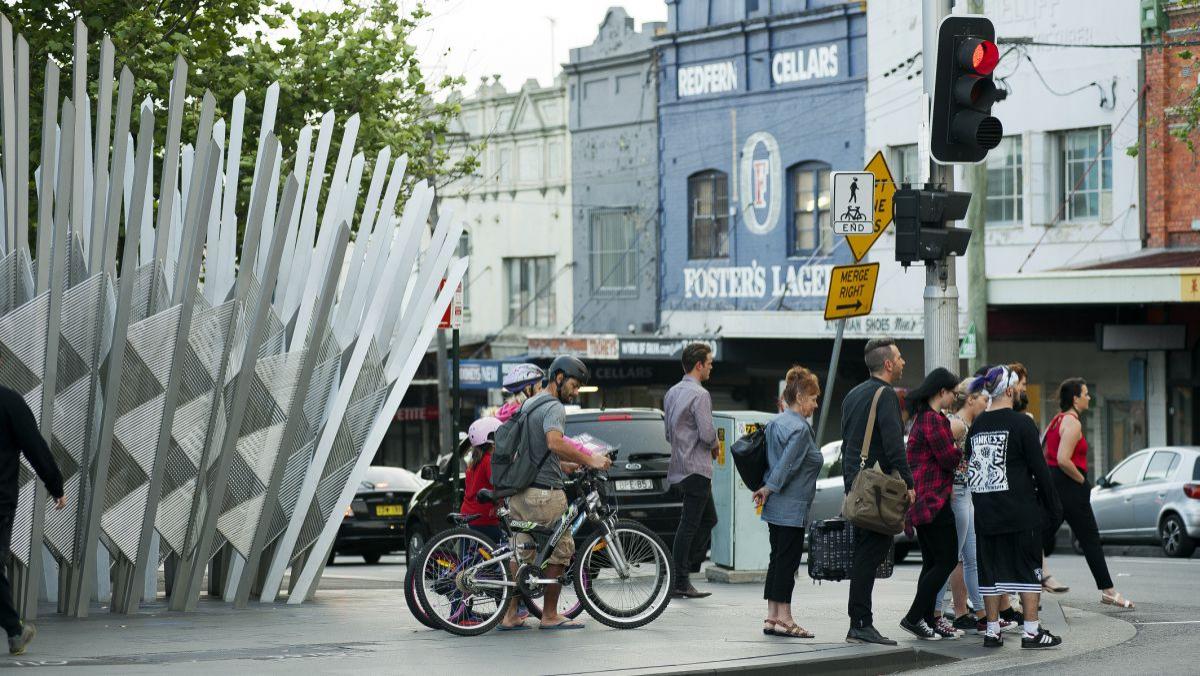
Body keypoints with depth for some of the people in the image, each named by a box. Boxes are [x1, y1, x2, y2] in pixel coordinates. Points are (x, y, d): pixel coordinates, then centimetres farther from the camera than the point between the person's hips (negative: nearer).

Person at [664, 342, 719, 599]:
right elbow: (707, 434, -21)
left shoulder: (672, 393, 14)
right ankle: (680, 582, -5)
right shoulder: (699, 395, -15)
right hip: (696, 467, -9)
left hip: (679, 466, 9)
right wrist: (714, 445, 1)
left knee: (709, 518, 19)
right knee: (689, 525, -6)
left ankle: (689, 567, 16)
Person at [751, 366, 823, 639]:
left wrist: (766, 489, 14)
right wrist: (769, 489, -7)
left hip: (776, 507, 9)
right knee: (788, 561, -5)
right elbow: (786, 465, -18)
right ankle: (784, 619, -3)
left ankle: (772, 617, 13)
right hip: (792, 509, -9)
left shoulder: (775, 423, 14)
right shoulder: (799, 428, -16)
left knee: (778, 560, 11)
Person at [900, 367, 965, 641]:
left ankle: (928, 619, 14)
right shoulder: (933, 419, -15)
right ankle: (914, 617, -9)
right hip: (933, 499, -11)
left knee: (932, 562, 13)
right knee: (947, 559, -7)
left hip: (922, 500, 11)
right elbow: (949, 458, -16)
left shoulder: (922, 416, 17)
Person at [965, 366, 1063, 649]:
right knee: (1029, 569, 2)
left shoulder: (976, 426, 8)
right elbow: (1039, 468, -8)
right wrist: (1053, 505, 0)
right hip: (1021, 511, -5)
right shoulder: (1021, 423, -9)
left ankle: (992, 631, 10)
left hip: (986, 514, 5)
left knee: (991, 571, 9)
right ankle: (1031, 631, 1)